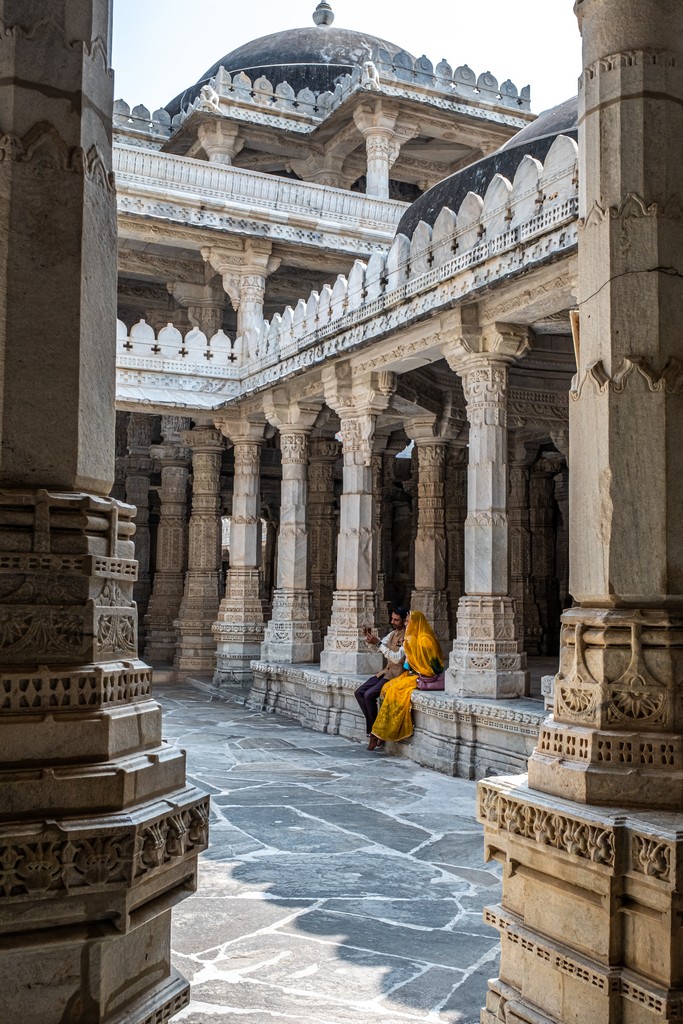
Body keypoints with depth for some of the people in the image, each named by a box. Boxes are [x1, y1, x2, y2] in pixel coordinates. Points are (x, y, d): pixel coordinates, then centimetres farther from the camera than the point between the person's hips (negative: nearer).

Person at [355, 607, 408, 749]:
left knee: (369, 695, -24)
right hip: (386, 671, 9)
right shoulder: (393, 633, 14)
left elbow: (397, 658, -23)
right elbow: (380, 645, 8)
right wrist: (371, 638, -13)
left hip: (398, 674, -9)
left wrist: (378, 643, -25)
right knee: (359, 693, -5)